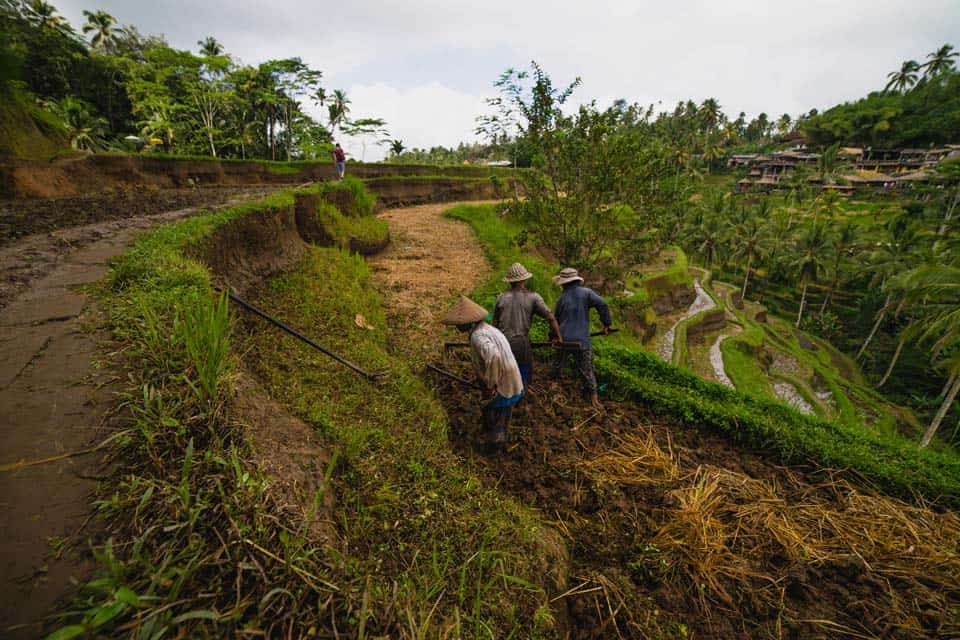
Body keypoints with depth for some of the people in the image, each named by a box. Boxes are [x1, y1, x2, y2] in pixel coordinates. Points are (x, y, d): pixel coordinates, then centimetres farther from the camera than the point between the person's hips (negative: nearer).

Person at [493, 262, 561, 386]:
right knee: (524, 376, 18)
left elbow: (495, 323, 8)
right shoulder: (533, 297, -7)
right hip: (521, 344, -3)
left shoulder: (501, 297, 2)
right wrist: (559, 339, 2)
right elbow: (551, 318, -10)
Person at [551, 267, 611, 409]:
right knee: (586, 369, 4)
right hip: (582, 340, -1)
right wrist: (606, 324, -8)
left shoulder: (562, 298, 1)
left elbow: (555, 319, 9)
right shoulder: (586, 292, -4)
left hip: (564, 339, 2)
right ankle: (594, 398, 6)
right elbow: (602, 305, -18)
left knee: (558, 364, 21)